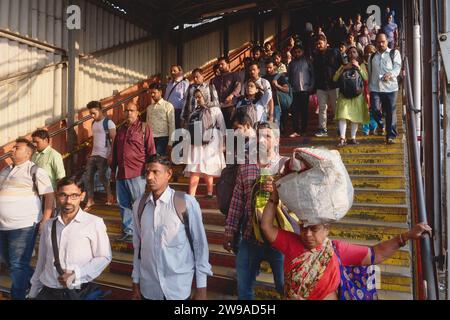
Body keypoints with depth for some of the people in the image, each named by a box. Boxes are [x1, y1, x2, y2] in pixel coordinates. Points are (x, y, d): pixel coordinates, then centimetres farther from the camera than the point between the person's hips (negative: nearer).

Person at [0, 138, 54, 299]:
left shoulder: (35, 171, -8)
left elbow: (49, 195, -11)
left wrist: (45, 220, -17)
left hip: (23, 226, -8)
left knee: (18, 265, 0)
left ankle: (18, 295, 18)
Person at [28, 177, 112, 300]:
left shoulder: (94, 223, -8)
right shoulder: (49, 225, 8)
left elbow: (104, 257, -5)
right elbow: (41, 262, 14)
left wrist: (76, 274, -12)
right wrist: (33, 292, 15)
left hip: (78, 292, -3)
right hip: (47, 291, 4)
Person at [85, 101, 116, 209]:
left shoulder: (108, 123, -9)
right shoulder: (94, 123, 14)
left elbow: (114, 140, -13)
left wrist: (111, 155, -18)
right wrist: (91, 153, 15)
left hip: (103, 156, -7)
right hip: (93, 155, 7)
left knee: (101, 176, -5)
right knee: (89, 177, 3)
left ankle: (110, 196, 17)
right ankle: (90, 201, 12)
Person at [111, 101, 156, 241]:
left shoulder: (144, 128, -1)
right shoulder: (121, 130, 17)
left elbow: (151, 151, -6)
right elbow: (115, 151, 23)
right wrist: (113, 170, 22)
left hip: (137, 174, -6)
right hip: (121, 174, 6)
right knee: (124, 204, 13)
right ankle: (128, 230, 26)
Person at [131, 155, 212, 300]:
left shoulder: (187, 203, -15)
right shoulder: (138, 205, -2)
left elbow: (200, 244, -9)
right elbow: (138, 246, 6)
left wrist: (201, 288, -6)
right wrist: (136, 282, 11)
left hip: (179, 289, -3)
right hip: (148, 288, 3)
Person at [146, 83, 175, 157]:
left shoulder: (168, 106, -1)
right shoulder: (149, 108, 14)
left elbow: (172, 125, -5)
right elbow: (147, 125, 16)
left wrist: (170, 143, -10)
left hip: (162, 138, -5)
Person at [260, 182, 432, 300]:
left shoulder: (336, 249, -4)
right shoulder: (291, 242, -3)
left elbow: (377, 253, -1)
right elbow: (267, 227, -6)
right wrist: (274, 198, -13)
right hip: (291, 297, 1)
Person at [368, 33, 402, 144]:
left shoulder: (394, 53, 12)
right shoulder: (372, 56, 21)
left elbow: (397, 67, -1)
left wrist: (390, 74, -23)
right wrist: (368, 87, 13)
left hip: (390, 87, -2)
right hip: (375, 88, 2)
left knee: (391, 113, -1)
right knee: (375, 111, -13)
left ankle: (391, 136, 8)